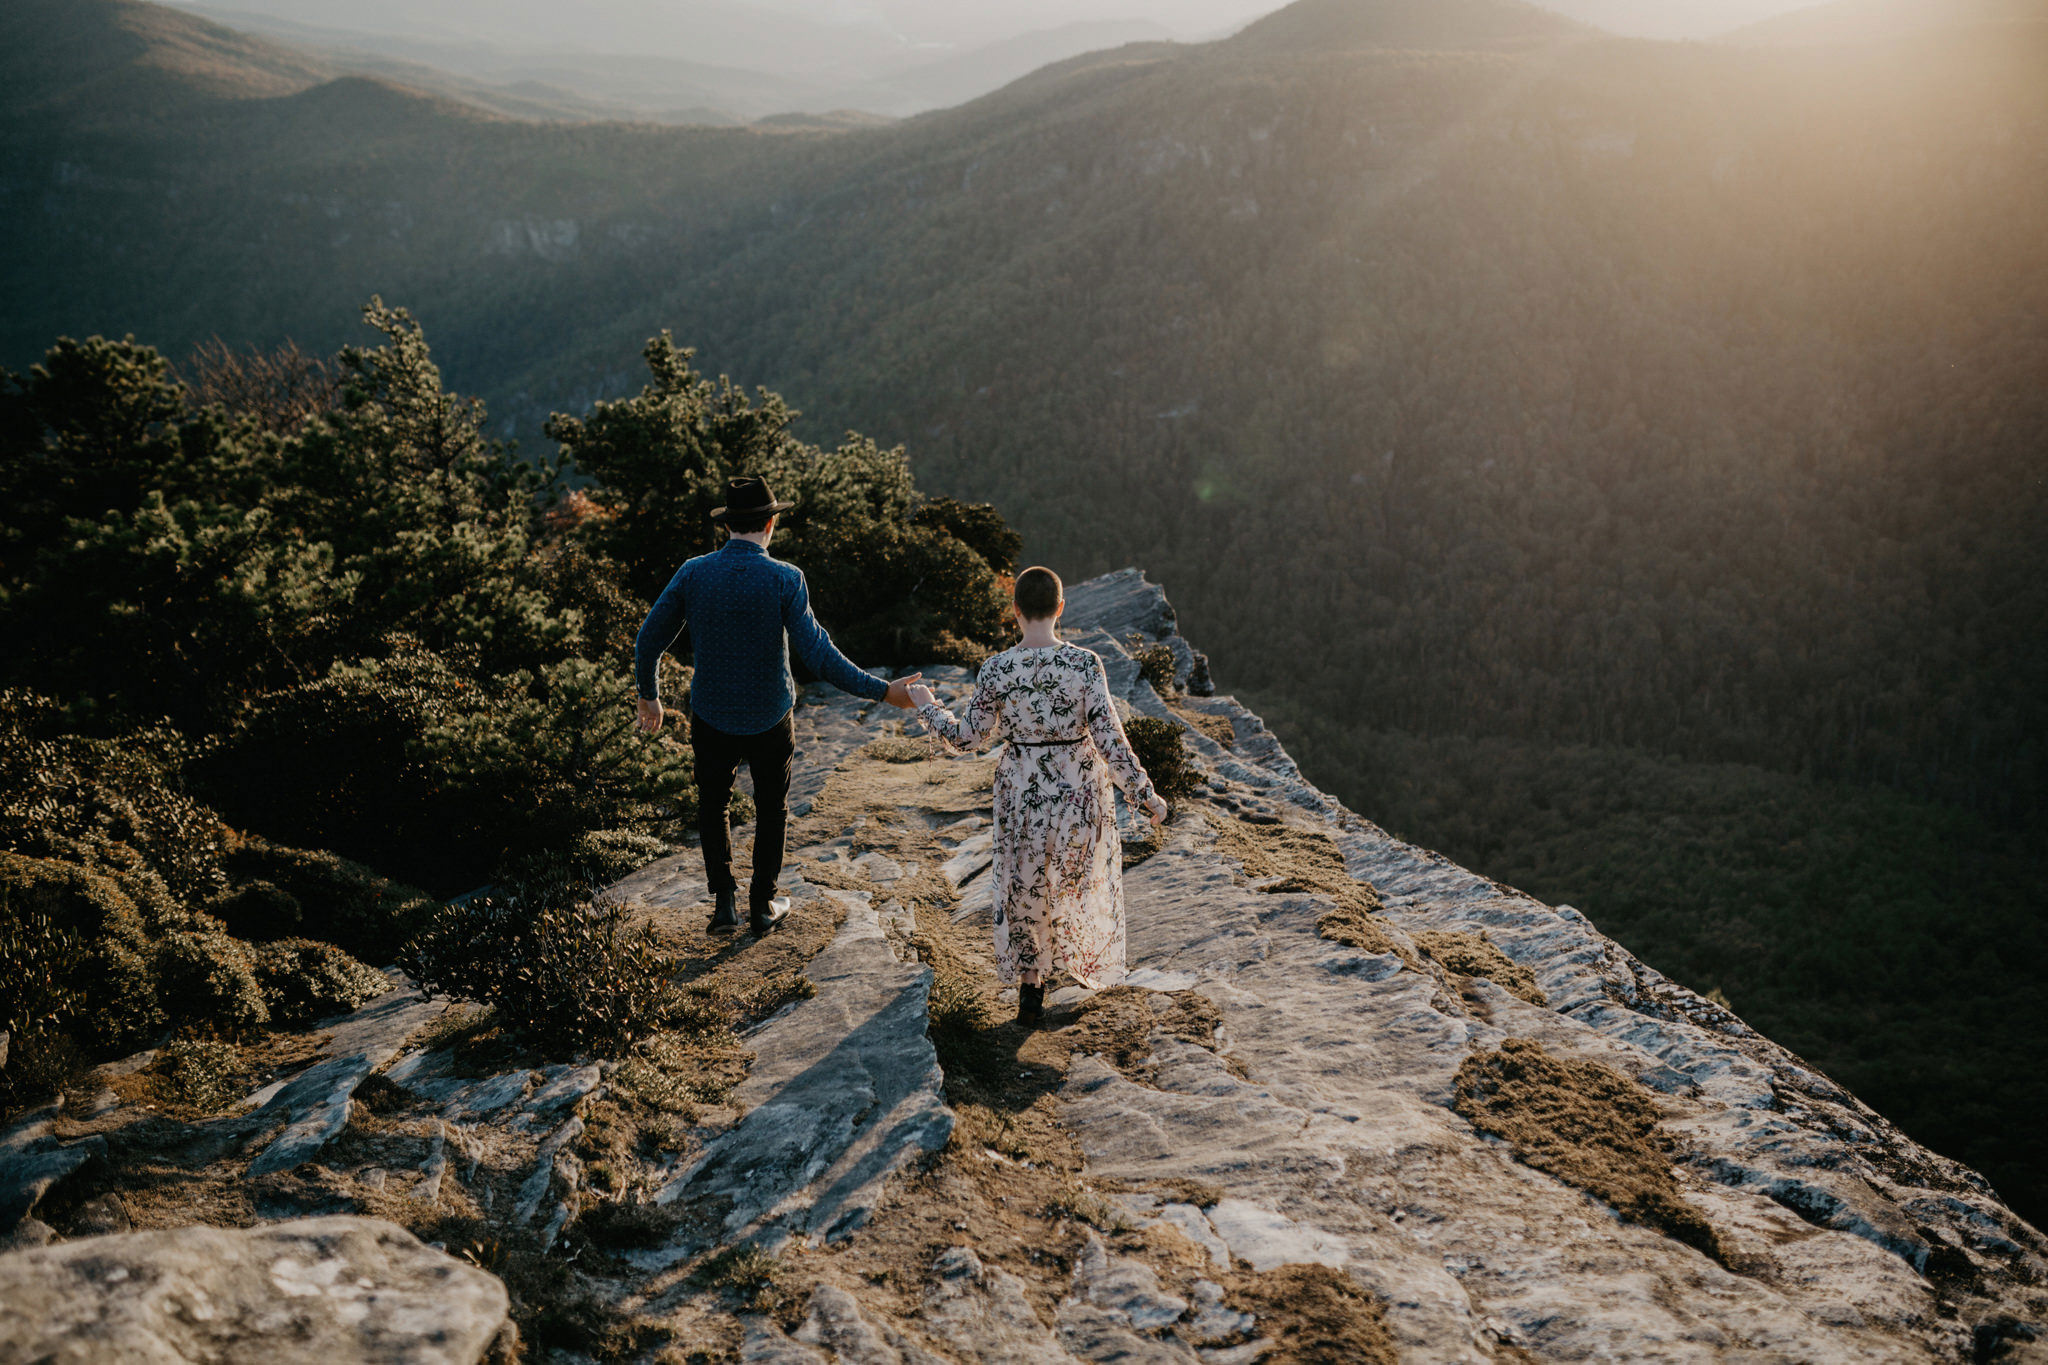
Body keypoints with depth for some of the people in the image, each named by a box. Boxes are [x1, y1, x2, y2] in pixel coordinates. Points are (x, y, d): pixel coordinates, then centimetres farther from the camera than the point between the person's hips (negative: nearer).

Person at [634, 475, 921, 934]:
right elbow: (818, 655, -24)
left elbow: (648, 641, -2)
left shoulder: (693, 573, -8)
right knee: (771, 809, 21)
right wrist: (883, 691, -21)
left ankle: (724, 900, 18)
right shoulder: (784, 579, -16)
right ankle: (763, 905, 29)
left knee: (712, 805, 24)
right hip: (770, 722, -1)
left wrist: (649, 697, 15)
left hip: (712, 719, 1)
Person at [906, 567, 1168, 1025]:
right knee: (1082, 872, 26)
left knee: (1026, 885, 20)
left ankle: (1030, 987, 19)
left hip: (1022, 791, 0)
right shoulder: (1085, 664, -19)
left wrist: (927, 706, 12)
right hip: (1079, 788, 0)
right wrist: (1146, 795, -8)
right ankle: (1088, 962, 44)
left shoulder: (997, 670, -15)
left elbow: (968, 738, -5)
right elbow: (1110, 741, -18)